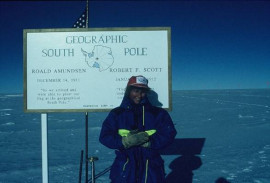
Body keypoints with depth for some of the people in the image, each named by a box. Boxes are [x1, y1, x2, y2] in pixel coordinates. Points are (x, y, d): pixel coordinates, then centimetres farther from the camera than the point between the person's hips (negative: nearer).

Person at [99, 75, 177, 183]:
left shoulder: (158, 113, 3)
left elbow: (168, 135, -6)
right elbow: (104, 137, -5)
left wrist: (147, 141, -20)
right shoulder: (117, 113, 3)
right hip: (124, 170, 0)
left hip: (151, 169, 1)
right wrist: (126, 141, -21)